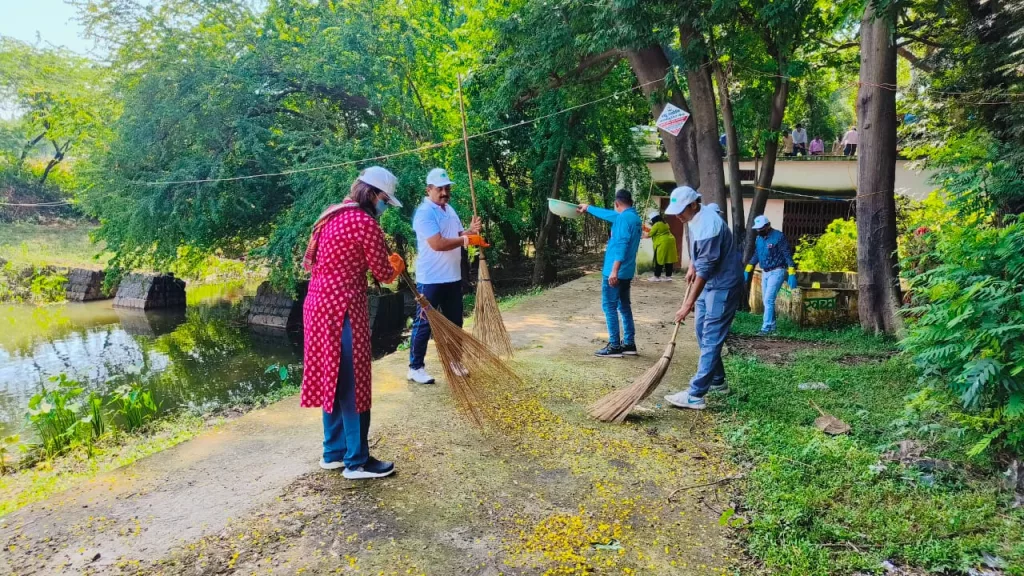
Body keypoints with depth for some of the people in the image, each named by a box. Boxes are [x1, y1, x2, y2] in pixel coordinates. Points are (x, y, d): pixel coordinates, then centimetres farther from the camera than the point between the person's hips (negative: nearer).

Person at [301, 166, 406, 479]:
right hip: (343, 309, -9)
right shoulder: (365, 223, -14)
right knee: (351, 383, -1)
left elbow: (309, 262, 18)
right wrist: (396, 266, 15)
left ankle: (334, 452, 26)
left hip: (319, 304, 9)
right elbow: (384, 273, -9)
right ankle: (357, 461, 9)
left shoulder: (332, 216, 13)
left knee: (331, 378, 16)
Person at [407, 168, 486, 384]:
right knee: (424, 324, 0)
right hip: (430, 279, -8)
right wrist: (466, 239, -19)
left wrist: (470, 230, -5)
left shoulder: (449, 210, 12)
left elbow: (458, 236, 17)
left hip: (453, 277, 9)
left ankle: (454, 360, 32)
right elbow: (437, 244, -26)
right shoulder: (425, 212, -17)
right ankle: (415, 367, 10)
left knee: (454, 321, 17)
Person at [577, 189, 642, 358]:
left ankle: (614, 346, -4)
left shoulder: (623, 217, -14)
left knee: (610, 307, -4)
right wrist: (588, 208, 42)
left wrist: (614, 270, -27)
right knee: (624, 306, 14)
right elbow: (608, 214, 30)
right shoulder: (634, 217, 16)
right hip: (627, 271, 9)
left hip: (615, 272, -9)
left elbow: (621, 244, -24)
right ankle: (629, 344, 18)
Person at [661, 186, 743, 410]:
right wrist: (691, 267, 13)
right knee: (702, 332, 17)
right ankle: (717, 381, 31)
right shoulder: (695, 218, 4)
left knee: (711, 340, -10)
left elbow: (705, 270, -28)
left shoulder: (708, 226, -28)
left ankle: (695, 395, -10)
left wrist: (688, 304, -27)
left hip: (723, 287, -11)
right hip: (708, 283, 11)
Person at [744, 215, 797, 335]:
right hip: (765, 272, 7)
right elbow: (756, 255, 18)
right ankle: (772, 325, 20)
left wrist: (792, 274, -21)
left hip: (777, 272, -7)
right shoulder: (759, 238, 7)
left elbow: (788, 255, -15)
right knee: (767, 301, 10)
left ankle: (766, 327, -11)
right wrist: (747, 270, 13)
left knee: (769, 300, -13)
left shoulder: (778, 236, -15)